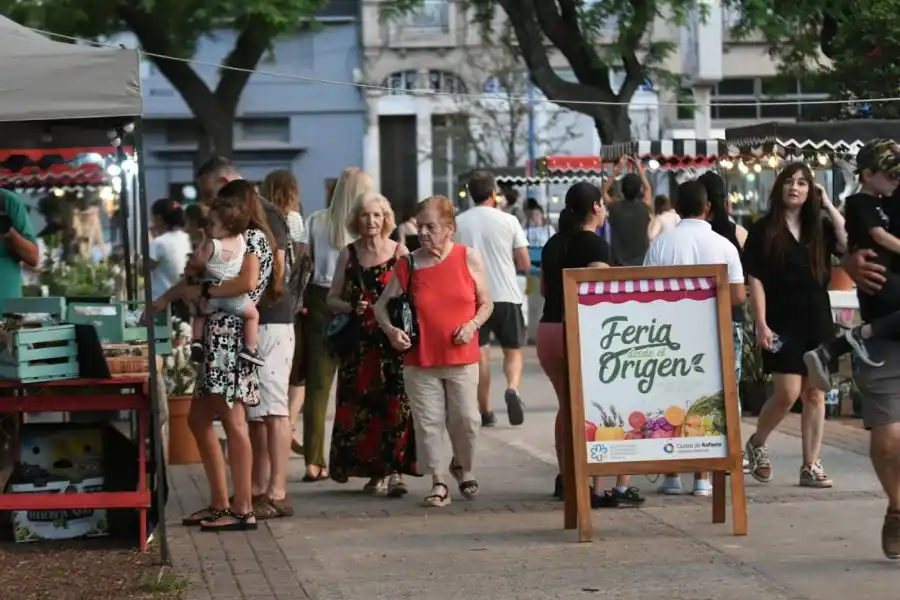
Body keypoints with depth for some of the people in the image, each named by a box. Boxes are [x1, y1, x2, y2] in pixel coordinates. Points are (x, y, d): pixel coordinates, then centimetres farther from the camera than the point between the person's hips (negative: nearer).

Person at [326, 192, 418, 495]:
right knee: (361, 407, -1)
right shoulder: (348, 254, 9)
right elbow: (332, 299, 11)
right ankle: (375, 471, 10)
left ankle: (393, 470, -4)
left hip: (393, 342, -2)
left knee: (395, 405, -8)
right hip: (359, 343, 2)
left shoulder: (399, 252, 3)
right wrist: (351, 307, -8)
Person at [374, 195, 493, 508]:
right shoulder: (408, 265, 0)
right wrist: (390, 329, -11)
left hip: (461, 357, 0)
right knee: (428, 423, 1)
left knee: (465, 419, 0)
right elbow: (382, 305, 7)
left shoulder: (469, 258, 0)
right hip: (420, 359, 1)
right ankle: (439, 484, 12)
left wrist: (473, 324, -11)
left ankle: (464, 468, 29)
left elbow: (486, 303, 7)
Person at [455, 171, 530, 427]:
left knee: (480, 353, 9)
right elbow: (525, 264, -1)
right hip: (506, 295, -1)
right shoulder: (508, 221, -3)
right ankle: (512, 388, -18)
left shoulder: (458, 223, -1)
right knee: (513, 350, 10)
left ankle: (485, 411, 8)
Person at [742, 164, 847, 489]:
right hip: (782, 322, -4)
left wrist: (828, 206, -7)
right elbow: (755, 280, -6)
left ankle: (811, 466, 7)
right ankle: (756, 444, 16)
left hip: (817, 321, 4)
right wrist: (761, 324, -14)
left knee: (814, 394, 3)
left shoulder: (818, 228, 8)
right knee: (788, 393, -10)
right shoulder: (763, 230, -2)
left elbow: (849, 244, -10)